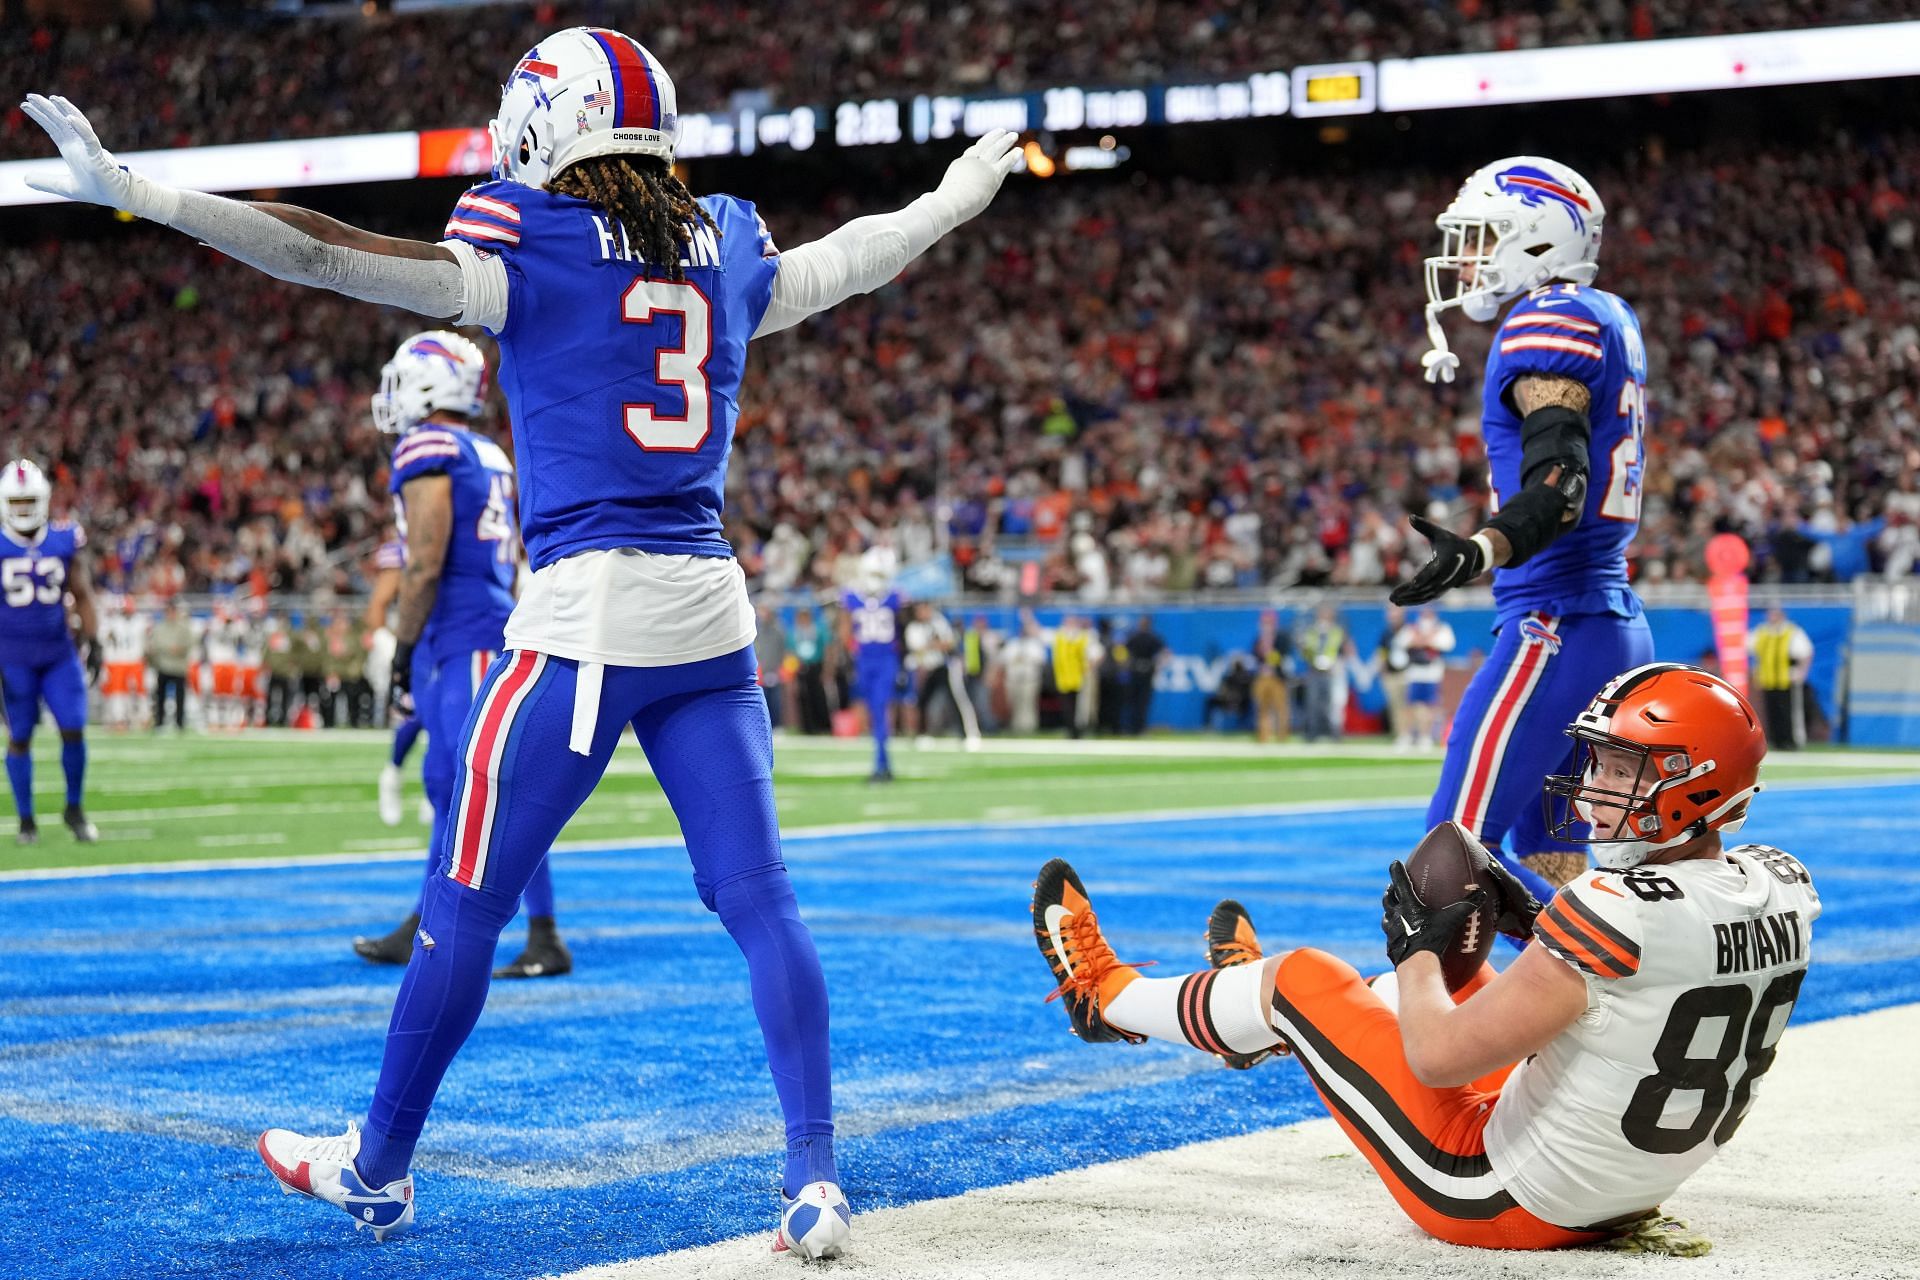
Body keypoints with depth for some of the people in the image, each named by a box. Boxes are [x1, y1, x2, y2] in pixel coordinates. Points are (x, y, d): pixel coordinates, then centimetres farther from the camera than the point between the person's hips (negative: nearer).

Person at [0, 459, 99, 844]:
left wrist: (92, 639, 3)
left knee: (74, 730, -4)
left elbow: (82, 595, 9)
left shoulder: (66, 540, 1)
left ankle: (74, 809, 15)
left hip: (59, 652, 2)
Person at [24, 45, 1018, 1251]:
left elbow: (331, 255, -10)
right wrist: (955, 199, 50)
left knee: (469, 900, 6)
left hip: (585, 609, -5)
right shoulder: (728, 247, 11)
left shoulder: (531, 245, -4)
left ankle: (379, 1168, 19)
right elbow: (845, 260, 30)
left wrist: (136, 195, -9)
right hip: (710, 608, 5)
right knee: (761, 900, 4)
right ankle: (816, 1179, -1)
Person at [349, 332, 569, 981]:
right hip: (490, 626, 10)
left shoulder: (427, 450, -11)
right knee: (446, 787, 15)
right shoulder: (487, 456, 17)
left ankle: (546, 939, -10)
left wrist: (402, 650, -8)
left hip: (461, 639, -10)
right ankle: (421, 931, 24)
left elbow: (425, 564, -17)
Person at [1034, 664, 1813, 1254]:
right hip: (1622, 1192, 8)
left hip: (1500, 1203, -7)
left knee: (1301, 978, 9)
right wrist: (1540, 928, 8)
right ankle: (1271, 1021, 56)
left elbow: (1439, 1058, -25)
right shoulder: (1784, 893, -7)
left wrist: (1417, 946, -6)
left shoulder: (1618, 910, -31)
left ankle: (1111, 999, 37)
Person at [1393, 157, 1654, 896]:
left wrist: (1482, 551, -39)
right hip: (1618, 624, 10)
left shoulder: (1550, 322, -12)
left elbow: (1560, 484, -24)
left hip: (1557, 627, -10)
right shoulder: (1608, 320, 15)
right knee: (1543, 855, 14)